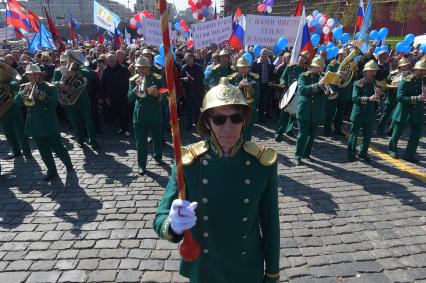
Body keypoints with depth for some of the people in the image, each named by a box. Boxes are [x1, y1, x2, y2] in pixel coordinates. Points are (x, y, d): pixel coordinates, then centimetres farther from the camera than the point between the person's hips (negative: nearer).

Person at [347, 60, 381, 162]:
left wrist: (380, 94, -14)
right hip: (358, 114, -4)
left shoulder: (376, 84, 8)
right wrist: (369, 98, -30)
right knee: (354, 134, 4)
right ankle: (351, 154, 14)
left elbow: (380, 100, 7)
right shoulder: (358, 84, -7)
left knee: (367, 135, 10)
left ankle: (363, 153, 25)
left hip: (370, 115, 5)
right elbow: (354, 98, -20)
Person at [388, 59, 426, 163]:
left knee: (416, 135, 4)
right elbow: (400, 97, -20)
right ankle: (392, 149, 33)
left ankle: (409, 155, 17)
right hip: (404, 112, -4)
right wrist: (416, 98, -30)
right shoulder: (406, 81, -11)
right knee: (397, 134, 10)